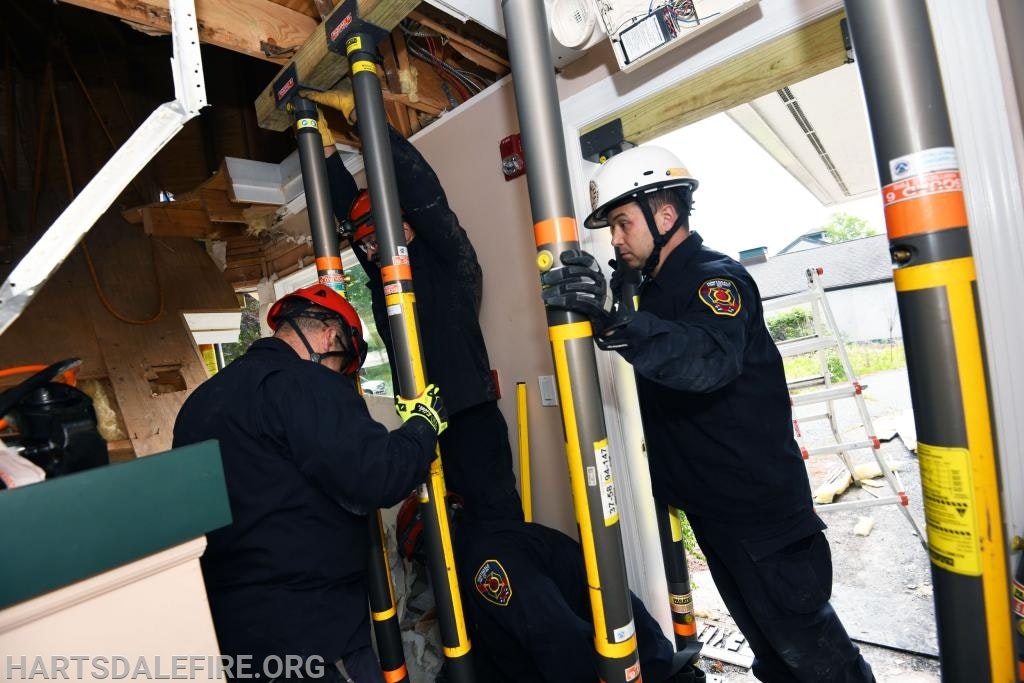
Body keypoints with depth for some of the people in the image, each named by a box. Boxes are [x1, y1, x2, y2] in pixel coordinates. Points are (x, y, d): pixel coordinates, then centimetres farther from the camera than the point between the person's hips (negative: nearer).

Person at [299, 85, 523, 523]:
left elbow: (420, 188, -14)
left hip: (471, 420, -6)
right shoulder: (382, 276, 13)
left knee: (499, 519, 0)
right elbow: (346, 207, 18)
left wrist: (357, 110, -10)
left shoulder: (450, 260, -4)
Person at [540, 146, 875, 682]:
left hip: (759, 506, -8)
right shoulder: (655, 286, 9)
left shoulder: (715, 277, -18)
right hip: (708, 503, 8)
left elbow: (710, 361, -37)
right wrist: (586, 304, -10)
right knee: (764, 638, 25)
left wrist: (613, 321, -50)